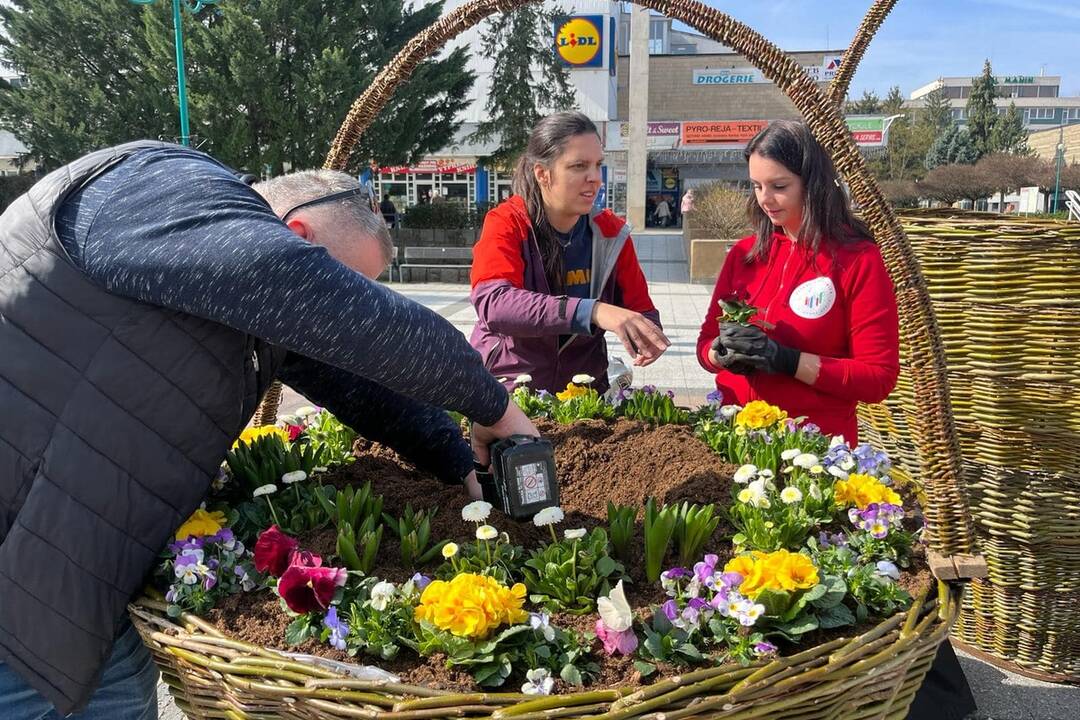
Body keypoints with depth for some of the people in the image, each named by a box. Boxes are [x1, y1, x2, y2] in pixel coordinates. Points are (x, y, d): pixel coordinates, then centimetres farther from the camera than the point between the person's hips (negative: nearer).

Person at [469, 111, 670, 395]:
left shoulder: (610, 231, 1)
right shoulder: (506, 224, -9)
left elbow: (641, 310, 6)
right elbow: (492, 303, -26)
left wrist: (647, 337, -18)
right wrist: (592, 311, -37)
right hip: (507, 390, -2)